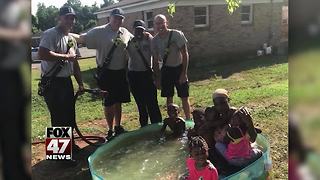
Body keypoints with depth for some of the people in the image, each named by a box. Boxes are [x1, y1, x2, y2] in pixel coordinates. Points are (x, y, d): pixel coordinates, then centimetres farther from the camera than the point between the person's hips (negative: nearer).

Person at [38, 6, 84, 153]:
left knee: (69, 115, 16)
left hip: (66, 82, 8)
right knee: (58, 118, -3)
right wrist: (66, 56, -20)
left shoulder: (71, 39, 15)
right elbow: (42, 54, -27)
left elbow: (74, 63, 19)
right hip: (52, 83, -8)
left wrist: (80, 83, 16)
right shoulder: (50, 34, -11)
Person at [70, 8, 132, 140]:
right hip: (107, 73, -4)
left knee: (118, 101, 16)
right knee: (109, 103, 5)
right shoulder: (99, 32, -7)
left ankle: (118, 127, 32)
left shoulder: (125, 33, 7)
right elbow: (82, 38, -12)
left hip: (121, 73, 5)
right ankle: (110, 130, 20)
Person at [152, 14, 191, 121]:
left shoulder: (177, 35, -15)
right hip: (166, 69, 3)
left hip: (179, 68, -3)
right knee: (169, 98, 8)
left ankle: (188, 120, 13)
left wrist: (184, 73, -16)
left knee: (184, 97, -1)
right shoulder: (155, 40, -4)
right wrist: (158, 77, 3)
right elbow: (156, 60, 5)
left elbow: (185, 54, -12)